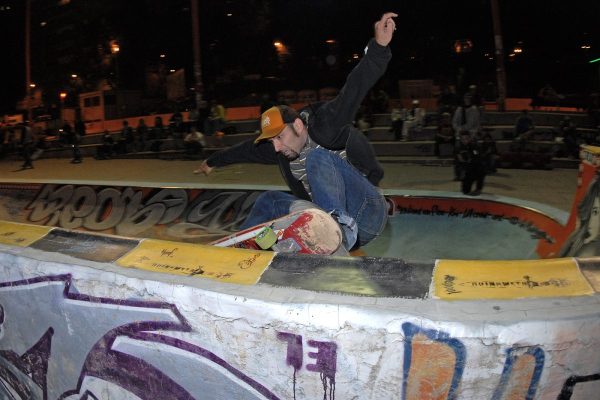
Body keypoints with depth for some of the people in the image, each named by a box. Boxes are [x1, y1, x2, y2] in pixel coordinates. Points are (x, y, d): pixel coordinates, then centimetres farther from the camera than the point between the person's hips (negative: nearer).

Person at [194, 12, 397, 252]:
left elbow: (352, 91, -30)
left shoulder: (326, 126, -15)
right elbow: (246, 150, 23)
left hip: (368, 214, -8)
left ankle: (341, 227, -43)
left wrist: (379, 46, -44)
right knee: (270, 200, 7)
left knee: (317, 157, -26)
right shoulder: (277, 149, 8)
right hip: (326, 218, 8)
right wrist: (213, 162, 39)